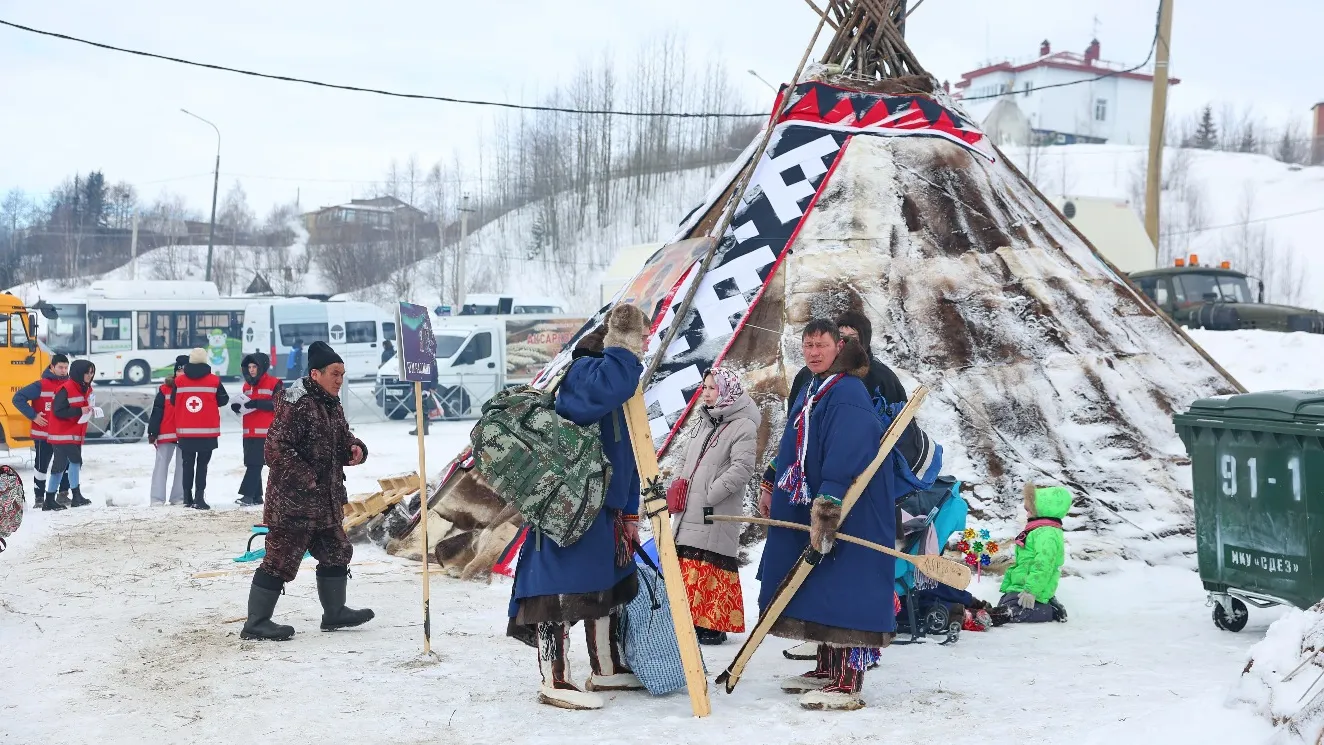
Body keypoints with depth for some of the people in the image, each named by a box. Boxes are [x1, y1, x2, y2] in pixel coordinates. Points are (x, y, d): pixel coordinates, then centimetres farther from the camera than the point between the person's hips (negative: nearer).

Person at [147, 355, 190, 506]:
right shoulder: (165, 389, 2)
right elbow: (157, 411, 0)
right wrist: (153, 432, -4)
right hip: (166, 433, -1)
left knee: (183, 465, 5)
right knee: (161, 463, -1)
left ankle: (179, 497, 9)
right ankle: (157, 498, -1)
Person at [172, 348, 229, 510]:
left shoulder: (179, 381, 0)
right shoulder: (214, 381, -6)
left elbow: (173, 402, 9)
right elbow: (223, 400, 3)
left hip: (185, 431, 2)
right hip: (207, 431, -2)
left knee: (188, 464, 12)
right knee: (202, 464, -2)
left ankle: (187, 497, 16)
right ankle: (199, 497, -11)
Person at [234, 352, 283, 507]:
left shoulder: (274, 384, -4)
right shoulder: (247, 385, 19)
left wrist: (258, 403, -20)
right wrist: (238, 407, 4)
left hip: (264, 432, -7)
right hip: (249, 432, 7)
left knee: (255, 463, -14)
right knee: (251, 464, 8)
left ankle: (248, 495, -17)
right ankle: (256, 496, 14)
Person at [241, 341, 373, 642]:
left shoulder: (332, 405, 13)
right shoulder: (296, 405, -18)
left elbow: (342, 438, 24)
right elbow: (277, 448, -23)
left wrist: (355, 448, 1)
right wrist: (306, 479, -23)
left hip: (325, 503, 10)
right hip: (293, 504, -10)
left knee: (336, 554, 19)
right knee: (281, 560, -5)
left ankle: (334, 612, 33)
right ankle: (256, 623, 3)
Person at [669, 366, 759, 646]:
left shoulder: (743, 426, -9)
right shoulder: (706, 422, 19)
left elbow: (742, 468, -18)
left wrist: (710, 494, -18)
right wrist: (677, 487, 11)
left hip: (717, 515, -9)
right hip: (690, 513, 9)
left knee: (712, 566, -8)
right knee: (690, 565, 12)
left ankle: (714, 626, -1)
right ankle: (694, 620, 22)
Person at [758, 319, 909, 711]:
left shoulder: (847, 394, -17)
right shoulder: (813, 388, 15)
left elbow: (845, 459, -27)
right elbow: (792, 444, 26)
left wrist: (825, 509, -32)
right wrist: (772, 484, 27)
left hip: (850, 514, -10)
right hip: (812, 508, 10)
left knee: (844, 592, -9)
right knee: (822, 593, 16)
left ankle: (848, 684, -7)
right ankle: (827, 671, 26)